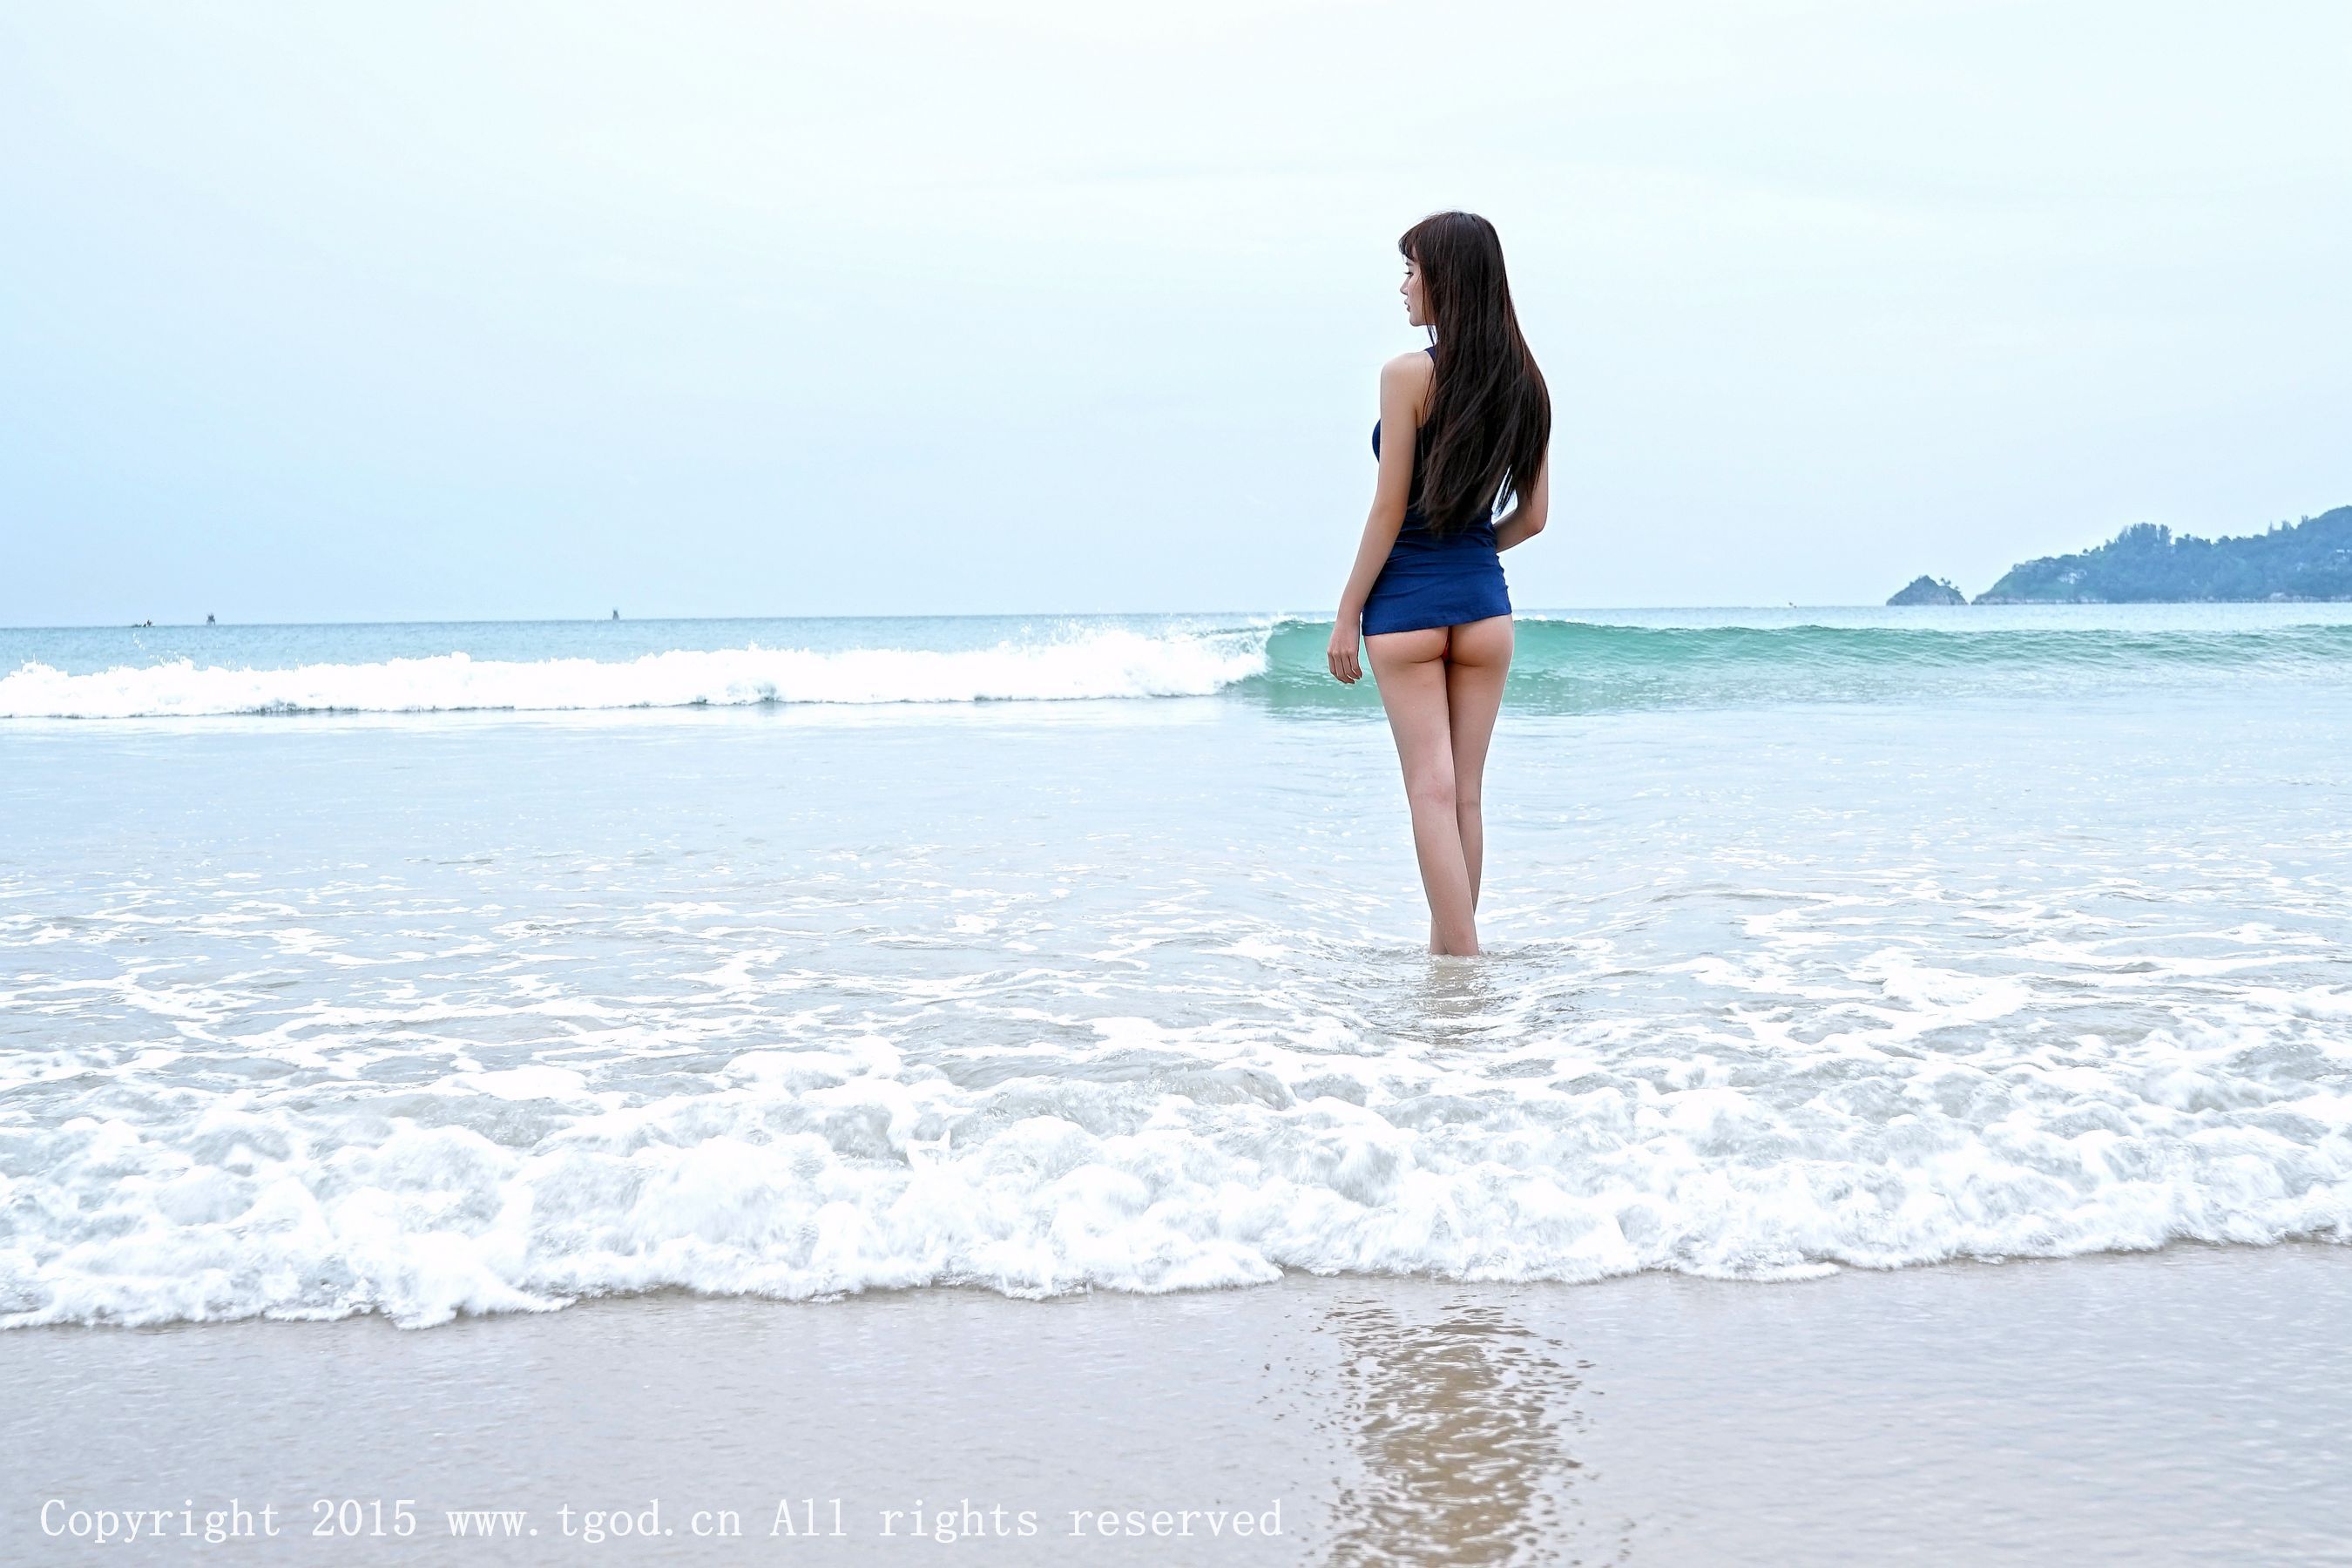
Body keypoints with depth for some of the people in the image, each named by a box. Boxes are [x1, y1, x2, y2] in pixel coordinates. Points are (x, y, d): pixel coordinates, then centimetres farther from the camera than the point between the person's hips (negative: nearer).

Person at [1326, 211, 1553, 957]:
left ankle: (1461, 956, -7)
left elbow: (1389, 510, -11)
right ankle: (1449, 947, 16)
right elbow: (1533, 516, 8)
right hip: (1484, 601, 5)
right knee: (1465, 795, 11)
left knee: (1432, 792, -3)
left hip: (1407, 603, -5)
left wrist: (1347, 612, -4)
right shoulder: (1523, 384, 5)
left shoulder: (1408, 374, -11)